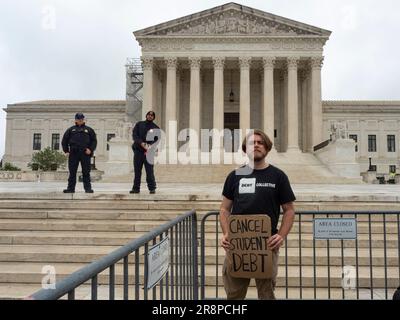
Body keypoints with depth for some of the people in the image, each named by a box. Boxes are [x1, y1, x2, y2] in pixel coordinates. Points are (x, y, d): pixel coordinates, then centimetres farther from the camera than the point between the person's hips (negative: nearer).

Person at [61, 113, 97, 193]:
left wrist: (90, 149, -3)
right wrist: (66, 151, 7)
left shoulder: (89, 130, 14)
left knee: (86, 172, -1)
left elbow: (94, 141, 11)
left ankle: (88, 188, 2)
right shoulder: (71, 130, 16)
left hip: (85, 153, -1)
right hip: (73, 154, 1)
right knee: (72, 172, 2)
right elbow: (64, 141, 18)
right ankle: (71, 188, 8)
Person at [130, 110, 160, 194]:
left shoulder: (156, 128, 9)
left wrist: (150, 146, -18)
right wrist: (141, 143, -16)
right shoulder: (139, 124, 12)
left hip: (149, 152, -2)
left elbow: (157, 140, 1)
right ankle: (136, 188, 13)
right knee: (137, 171, 5)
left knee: (150, 171, -6)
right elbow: (134, 135, 0)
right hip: (138, 150, 2)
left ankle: (152, 188, 3)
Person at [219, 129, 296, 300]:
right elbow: (225, 209, 10)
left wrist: (281, 235, -11)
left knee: (266, 293, 10)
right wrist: (226, 233, -6)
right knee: (234, 293, 10)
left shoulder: (278, 176, 3)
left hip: (267, 245, -1)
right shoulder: (235, 176, 7)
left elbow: (289, 210, 4)